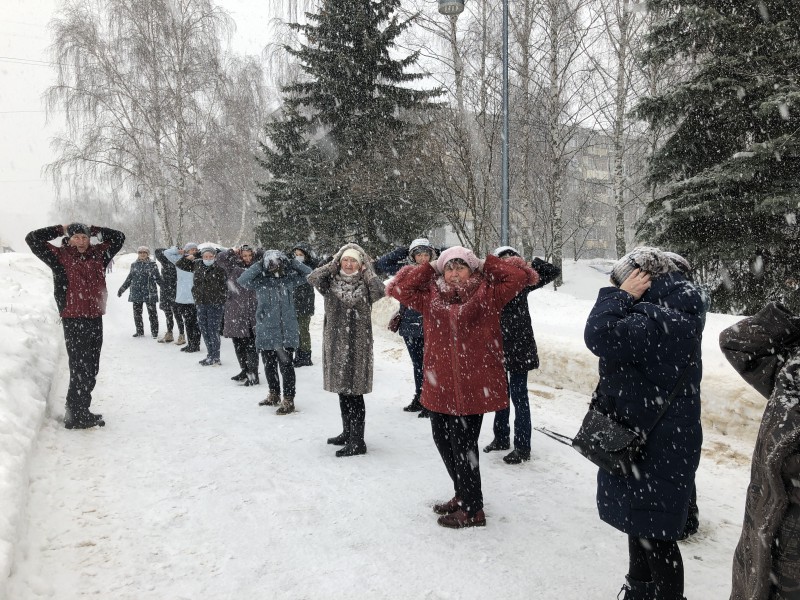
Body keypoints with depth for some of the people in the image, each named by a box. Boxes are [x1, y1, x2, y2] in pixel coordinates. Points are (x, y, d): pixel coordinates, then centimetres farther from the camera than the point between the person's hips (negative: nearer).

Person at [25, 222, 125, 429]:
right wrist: (60, 230, 2)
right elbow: (32, 239, -6)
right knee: (80, 368, -6)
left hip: (95, 319, 6)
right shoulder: (60, 256, 1)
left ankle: (80, 411, 22)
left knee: (91, 369, 11)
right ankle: (76, 416, 3)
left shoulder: (98, 254, 12)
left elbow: (118, 237, 21)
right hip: (73, 320, -5)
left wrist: (93, 230, 14)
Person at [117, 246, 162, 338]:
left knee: (152, 313, -2)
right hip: (136, 293, 4)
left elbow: (158, 278, 1)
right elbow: (129, 279, 18)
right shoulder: (134, 265, 11)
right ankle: (139, 331, 20)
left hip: (149, 293, -4)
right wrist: (122, 289, 19)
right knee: (137, 313, 8)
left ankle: (154, 332, 7)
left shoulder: (152, 265, 1)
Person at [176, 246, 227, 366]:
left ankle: (215, 357, 5)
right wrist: (187, 258, -1)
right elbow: (179, 265, 17)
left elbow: (224, 287, -11)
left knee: (213, 329, -5)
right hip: (201, 303, 6)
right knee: (203, 328, 11)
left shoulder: (219, 268, -10)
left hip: (215, 304, -6)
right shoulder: (197, 264, 6)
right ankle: (210, 354, 24)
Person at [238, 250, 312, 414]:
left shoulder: (289, 278, 3)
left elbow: (309, 273, 1)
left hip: (287, 331, -2)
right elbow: (242, 280, -15)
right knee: (269, 365, 15)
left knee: (286, 365, -4)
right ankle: (274, 395, 34)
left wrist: (293, 263, -7)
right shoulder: (260, 280, -1)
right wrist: (258, 266, -16)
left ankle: (288, 400, 4)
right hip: (266, 331, 2)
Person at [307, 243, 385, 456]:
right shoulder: (332, 282, 6)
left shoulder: (365, 284, -2)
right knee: (342, 390, 15)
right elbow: (313, 278, -12)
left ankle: (358, 441, 2)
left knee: (354, 392, -4)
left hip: (357, 344, -5)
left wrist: (366, 270, -11)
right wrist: (333, 264, -5)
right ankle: (347, 433, 31)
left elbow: (379, 291, -23)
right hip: (335, 342, 5)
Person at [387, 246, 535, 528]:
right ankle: (463, 495, 40)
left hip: (473, 385, -6)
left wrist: (486, 265, 0)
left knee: (463, 445, -1)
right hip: (440, 385, 6)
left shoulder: (485, 295, -2)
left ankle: (472, 509, 19)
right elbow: (398, 287, 7)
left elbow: (520, 277, -6)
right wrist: (429, 269, 4)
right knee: (442, 438, 18)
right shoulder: (431, 296, 9)